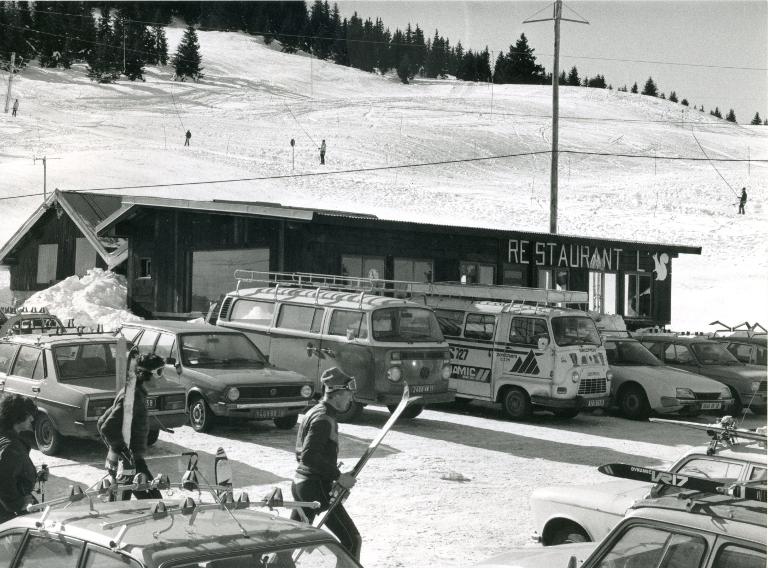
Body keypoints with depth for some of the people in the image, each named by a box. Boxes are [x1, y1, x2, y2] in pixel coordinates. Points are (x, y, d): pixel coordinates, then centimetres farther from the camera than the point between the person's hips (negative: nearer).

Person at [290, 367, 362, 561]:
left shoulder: (314, 413, 15)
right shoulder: (323, 419, -16)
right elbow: (309, 456, -26)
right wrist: (338, 476, -21)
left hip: (300, 482, 10)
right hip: (317, 488, -10)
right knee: (352, 540, -4)